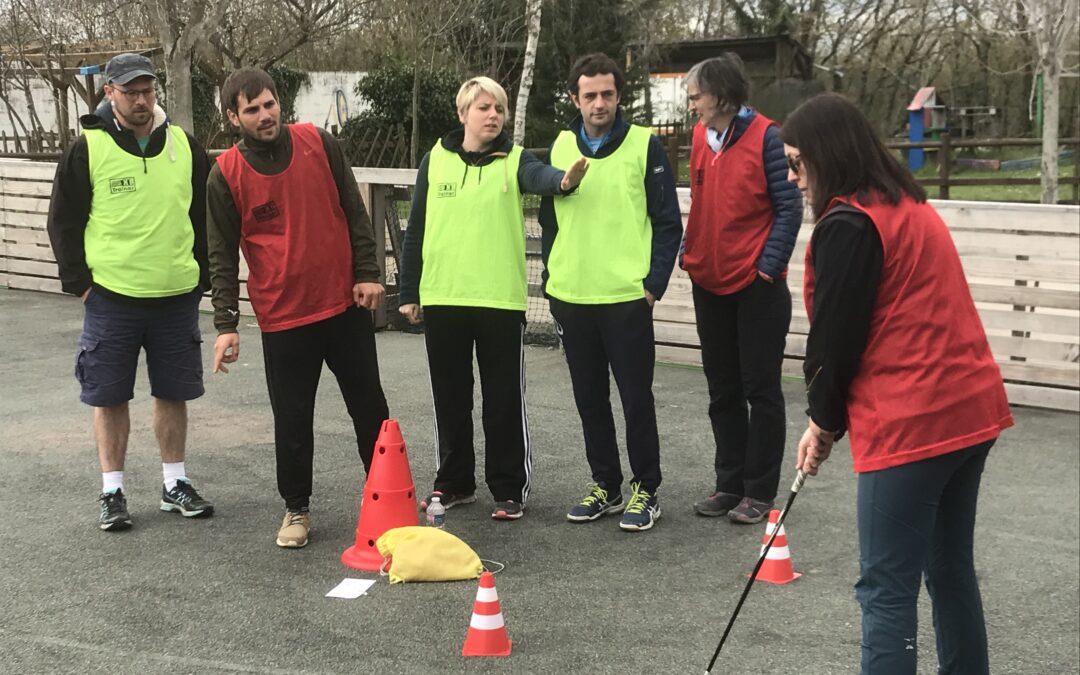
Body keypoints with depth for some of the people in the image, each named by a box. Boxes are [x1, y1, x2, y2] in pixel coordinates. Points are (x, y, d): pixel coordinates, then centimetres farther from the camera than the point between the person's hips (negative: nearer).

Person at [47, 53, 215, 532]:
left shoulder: (184, 146, 5)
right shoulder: (88, 149, -3)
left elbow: (205, 217, 13)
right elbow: (63, 222, 2)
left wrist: (200, 276, 8)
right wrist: (79, 282, -4)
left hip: (176, 296, 2)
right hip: (111, 297, -2)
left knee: (173, 393, 10)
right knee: (110, 396, 5)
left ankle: (175, 486, 23)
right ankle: (112, 493, 15)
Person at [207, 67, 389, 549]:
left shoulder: (319, 144, -1)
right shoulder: (226, 174, -6)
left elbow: (353, 212, 4)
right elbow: (222, 255, -4)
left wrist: (368, 272, -2)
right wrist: (226, 324, -9)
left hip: (346, 304, 2)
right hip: (283, 316, -2)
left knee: (369, 405, 13)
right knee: (292, 419, 5)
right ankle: (296, 508, 22)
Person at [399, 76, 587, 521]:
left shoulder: (514, 160, 0)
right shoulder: (435, 161, 6)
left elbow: (538, 176, -25)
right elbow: (416, 230, 10)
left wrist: (564, 180, -49)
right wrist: (409, 292, 8)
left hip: (501, 300, -2)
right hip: (442, 299, 2)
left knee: (504, 400, 4)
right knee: (450, 397, 12)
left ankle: (509, 489, 15)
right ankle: (454, 483, 26)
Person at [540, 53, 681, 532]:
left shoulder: (645, 146, -3)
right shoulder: (560, 147, 9)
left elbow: (668, 222, -3)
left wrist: (654, 282, -9)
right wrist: (551, 281, 10)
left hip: (627, 297, -4)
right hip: (572, 297, 4)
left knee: (636, 395, 1)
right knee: (589, 397, 11)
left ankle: (645, 489, 14)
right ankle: (605, 484, 24)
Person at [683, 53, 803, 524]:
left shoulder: (764, 136, -12)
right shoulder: (701, 137, 7)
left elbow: (789, 206, -11)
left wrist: (768, 265, -15)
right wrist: (690, 256, 8)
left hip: (757, 285, -6)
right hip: (709, 284, 7)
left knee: (760, 389, 3)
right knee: (722, 390, 12)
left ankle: (760, 492, 11)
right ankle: (730, 485, 22)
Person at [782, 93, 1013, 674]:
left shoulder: (847, 224, -15)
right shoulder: (910, 207, 14)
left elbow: (836, 332, -12)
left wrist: (824, 419, 6)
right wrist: (833, 415, 13)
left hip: (909, 424, -10)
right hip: (970, 409, 10)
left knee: (887, 590, -2)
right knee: (951, 569, 20)